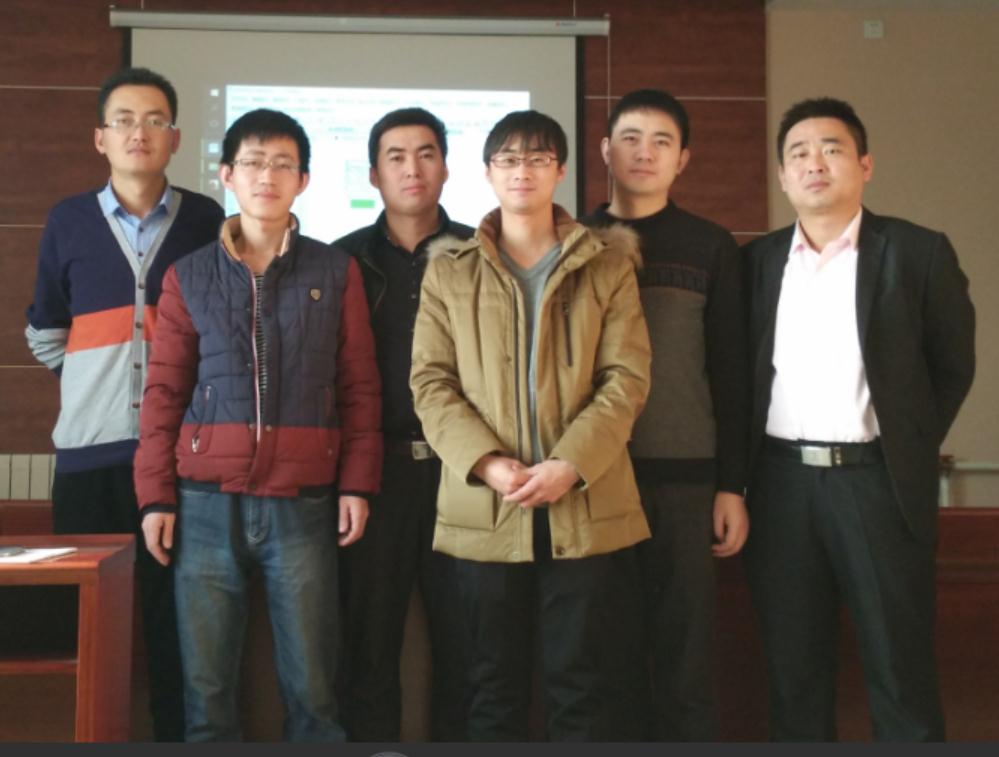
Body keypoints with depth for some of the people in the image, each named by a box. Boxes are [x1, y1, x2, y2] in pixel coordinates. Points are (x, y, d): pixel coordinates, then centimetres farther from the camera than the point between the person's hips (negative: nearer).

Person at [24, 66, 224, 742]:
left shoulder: (207, 220, 4)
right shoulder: (69, 221, 9)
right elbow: (45, 333, 18)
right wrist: (98, 383, 12)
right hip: (91, 446, 2)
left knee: (178, 615, 2)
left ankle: (179, 736, 12)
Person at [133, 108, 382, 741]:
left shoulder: (336, 272, 7)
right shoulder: (189, 276, 8)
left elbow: (359, 386, 6)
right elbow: (164, 391, 7)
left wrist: (357, 483, -2)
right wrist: (156, 495, 2)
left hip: (305, 503, -1)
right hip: (206, 502, 1)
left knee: (312, 688, 3)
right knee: (206, 687, 5)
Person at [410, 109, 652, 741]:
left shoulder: (607, 263, 7)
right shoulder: (449, 267, 9)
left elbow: (627, 377, -1)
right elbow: (430, 381, 2)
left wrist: (571, 464, -14)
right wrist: (486, 462, -13)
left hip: (584, 506, -1)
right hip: (484, 508, 1)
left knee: (579, 684, 7)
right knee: (496, 687, 10)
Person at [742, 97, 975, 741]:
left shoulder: (918, 252, -1)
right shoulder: (759, 259, 7)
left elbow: (954, 364, 6)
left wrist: (911, 452, 2)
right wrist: (743, 474, 6)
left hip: (876, 480, -2)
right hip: (781, 481, 3)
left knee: (900, 668, 6)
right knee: (793, 666, 11)